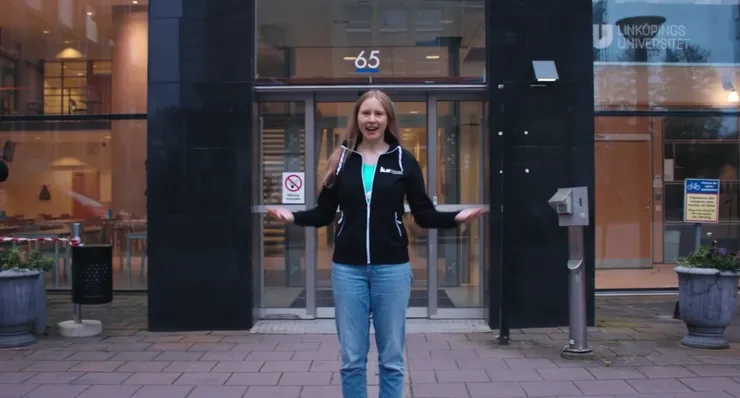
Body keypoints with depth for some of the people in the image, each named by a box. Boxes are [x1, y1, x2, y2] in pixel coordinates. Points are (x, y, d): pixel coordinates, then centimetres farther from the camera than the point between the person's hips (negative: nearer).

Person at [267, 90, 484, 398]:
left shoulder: (404, 160, 1)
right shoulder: (341, 159, 5)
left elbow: (424, 215, 0)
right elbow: (324, 213, 6)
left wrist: (456, 217, -16)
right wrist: (293, 216, -11)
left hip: (391, 268, -1)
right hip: (347, 268, 1)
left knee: (391, 359, 9)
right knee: (351, 360, 8)